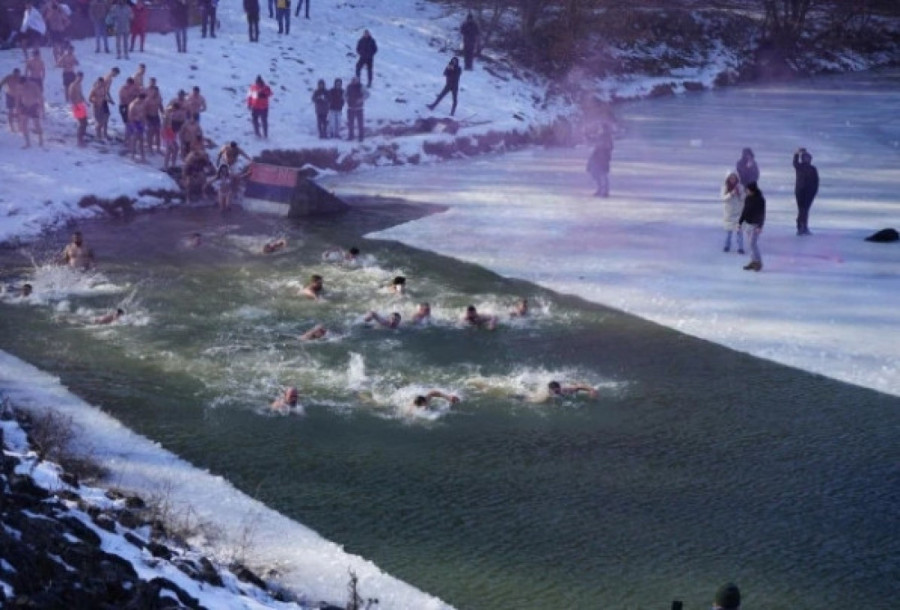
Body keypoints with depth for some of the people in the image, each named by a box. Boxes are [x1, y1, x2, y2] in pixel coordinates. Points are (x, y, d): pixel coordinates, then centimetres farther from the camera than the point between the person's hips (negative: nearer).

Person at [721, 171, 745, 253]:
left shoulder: (740, 187, -3)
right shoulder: (725, 188, -3)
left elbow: (744, 198, -5)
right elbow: (724, 198, -13)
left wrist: (739, 193, -22)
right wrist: (731, 194, -26)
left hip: (739, 212, -1)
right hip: (729, 212, 1)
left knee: (739, 230, -4)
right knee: (728, 230, 9)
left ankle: (740, 247, -1)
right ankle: (727, 246, 22)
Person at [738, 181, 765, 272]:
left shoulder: (760, 200, -15)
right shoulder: (747, 198, 7)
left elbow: (762, 214, -16)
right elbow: (744, 211, 16)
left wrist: (760, 226, -21)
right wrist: (740, 222, 15)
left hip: (755, 224, -8)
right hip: (749, 223, 8)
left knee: (753, 243, -11)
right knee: (752, 243, 11)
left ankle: (758, 262, -3)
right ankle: (753, 262, 16)